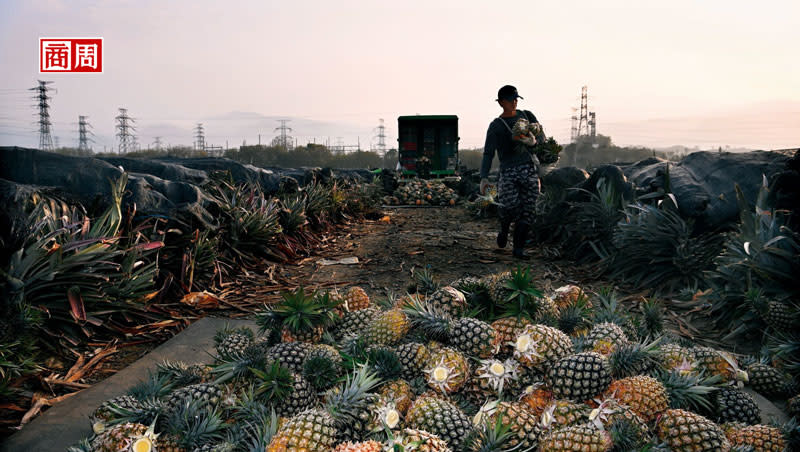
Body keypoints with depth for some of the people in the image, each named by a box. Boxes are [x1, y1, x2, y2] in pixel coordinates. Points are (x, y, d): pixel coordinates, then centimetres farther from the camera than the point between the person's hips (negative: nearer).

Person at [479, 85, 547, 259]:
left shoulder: (527, 116, 16)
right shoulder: (495, 126, 6)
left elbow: (542, 139, 16)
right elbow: (488, 153, 1)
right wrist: (484, 177, -11)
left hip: (530, 168, 3)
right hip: (509, 170, -3)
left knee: (527, 210, -3)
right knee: (510, 205, -20)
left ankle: (518, 248, 6)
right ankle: (504, 230, 13)